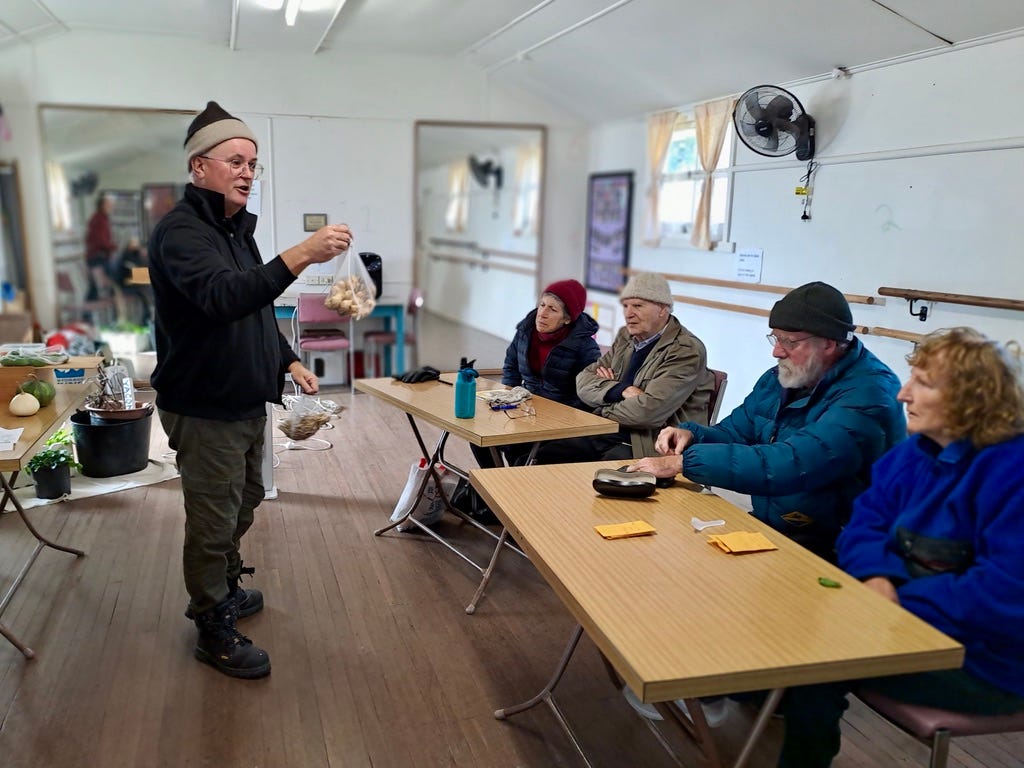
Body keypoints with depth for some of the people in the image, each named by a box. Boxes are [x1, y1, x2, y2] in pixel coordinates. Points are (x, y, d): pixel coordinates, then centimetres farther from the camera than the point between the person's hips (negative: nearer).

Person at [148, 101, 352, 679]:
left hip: (247, 403, 9)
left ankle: (224, 587, 46)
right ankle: (215, 631, 21)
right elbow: (222, 297, -39)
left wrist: (289, 361, 11)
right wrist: (301, 256, -48)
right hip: (203, 409, -9)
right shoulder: (181, 232, -19)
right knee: (213, 522, 3)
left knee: (245, 502, 24)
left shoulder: (238, 228, 11)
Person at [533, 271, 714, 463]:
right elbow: (584, 381, 6)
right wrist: (622, 390, -13)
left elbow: (650, 410, -23)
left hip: (651, 446, -7)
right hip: (609, 433, 7)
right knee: (545, 455, -8)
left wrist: (604, 411, -6)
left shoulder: (687, 351, -12)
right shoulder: (626, 336, 12)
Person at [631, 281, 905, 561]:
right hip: (767, 525, 7)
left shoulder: (867, 395, -21)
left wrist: (685, 461, -30)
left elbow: (791, 465, -32)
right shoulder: (780, 378, 6)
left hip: (830, 549, -7)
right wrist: (692, 434, -10)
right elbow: (734, 433, 14)